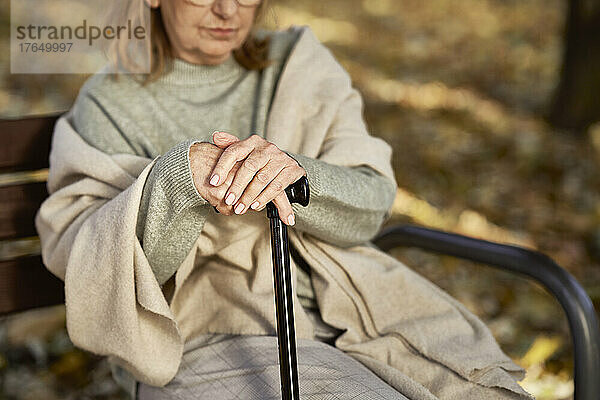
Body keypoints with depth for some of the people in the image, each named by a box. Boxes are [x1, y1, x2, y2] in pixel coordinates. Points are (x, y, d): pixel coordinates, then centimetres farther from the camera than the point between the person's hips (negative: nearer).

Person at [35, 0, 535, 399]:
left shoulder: (299, 67, 12)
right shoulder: (110, 103, 6)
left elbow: (372, 203, 1)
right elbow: (80, 255, -7)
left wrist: (292, 169, -21)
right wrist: (182, 173, -26)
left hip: (338, 321, 3)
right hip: (203, 347, -3)